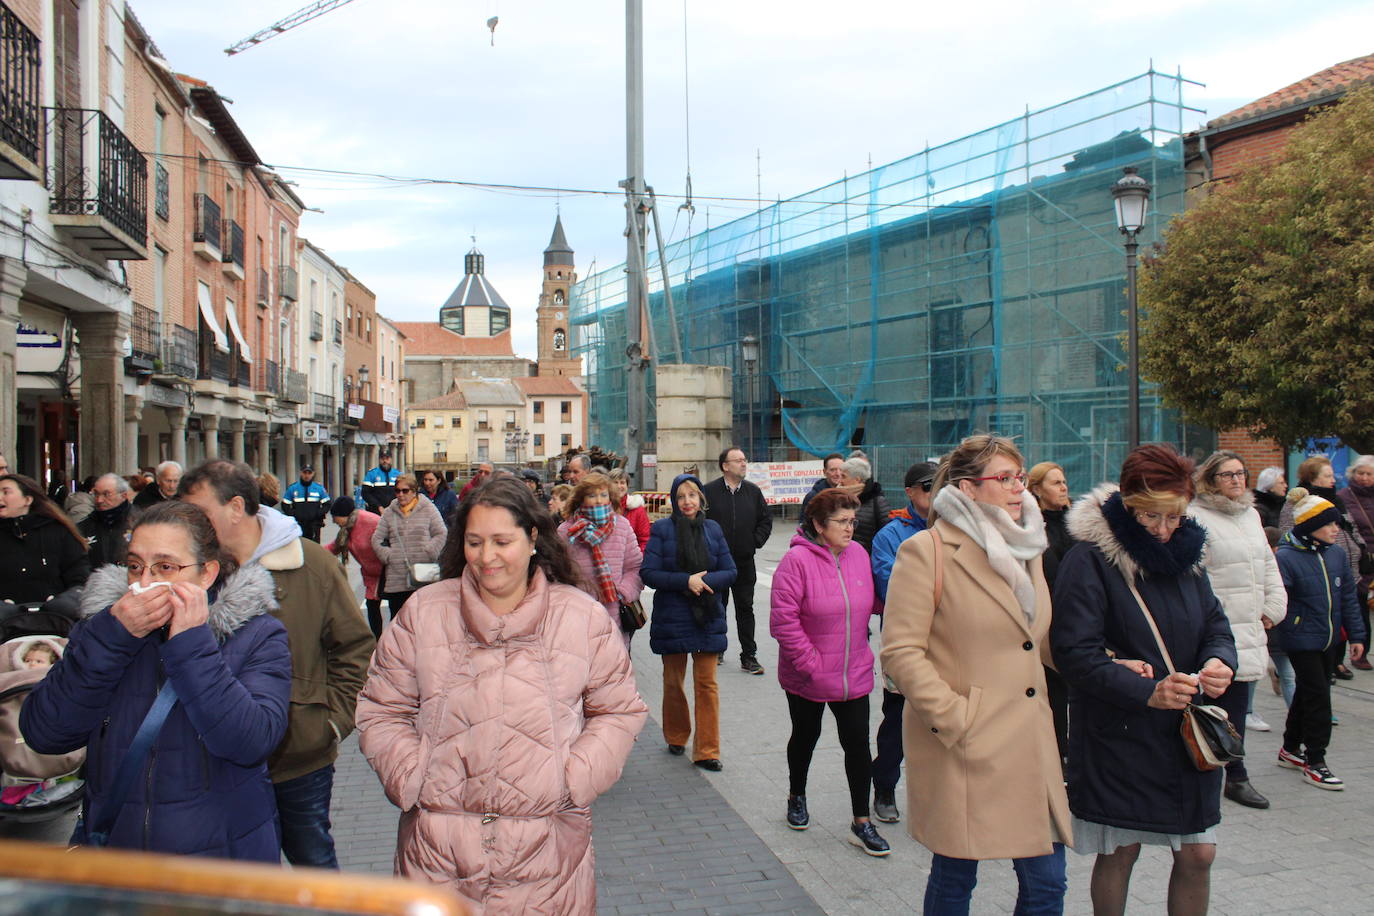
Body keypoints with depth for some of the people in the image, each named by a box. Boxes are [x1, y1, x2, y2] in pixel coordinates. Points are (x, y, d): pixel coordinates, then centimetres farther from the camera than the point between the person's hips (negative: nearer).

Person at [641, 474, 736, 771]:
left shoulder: (712, 529, 5)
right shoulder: (661, 529, -4)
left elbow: (729, 572, 3)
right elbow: (648, 573, -10)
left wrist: (704, 581, -15)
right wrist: (686, 581, -19)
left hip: (707, 616, 1)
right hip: (671, 617, -1)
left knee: (707, 683, -1)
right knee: (673, 682, 12)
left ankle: (707, 750, 7)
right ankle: (676, 737, 33)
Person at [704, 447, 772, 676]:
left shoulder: (753, 491, 6)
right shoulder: (709, 491, -6)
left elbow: (766, 519, 13)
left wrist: (757, 541, 3)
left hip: (744, 562, 2)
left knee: (745, 609, 4)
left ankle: (749, 657, 9)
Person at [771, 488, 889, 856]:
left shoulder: (858, 554, -1)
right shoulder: (797, 560, -18)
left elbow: (868, 603, 13)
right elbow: (783, 618, -20)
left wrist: (859, 651, 5)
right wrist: (810, 662, -19)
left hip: (854, 674, 4)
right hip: (807, 678, -4)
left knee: (858, 745, 3)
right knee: (806, 737, 17)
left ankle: (861, 823, 15)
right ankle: (797, 798, 41)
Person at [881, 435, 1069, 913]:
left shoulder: (1024, 548, 14)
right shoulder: (927, 551, -10)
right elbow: (900, 651, -14)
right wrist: (955, 721, -18)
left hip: (1031, 743, 6)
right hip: (964, 748, -6)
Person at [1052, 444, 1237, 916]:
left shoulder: (1185, 552, 6)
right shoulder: (1088, 561, -15)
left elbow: (1215, 624, 10)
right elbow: (1076, 654, -19)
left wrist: (1219, 661, -12)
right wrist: (1146, 692, -28)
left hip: (1186, 734, 6)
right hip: (1117, 736, -5)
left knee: (1198, 855, 10)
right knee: (1120, 853, 8)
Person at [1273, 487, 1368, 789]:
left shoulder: (1336, 555, 4)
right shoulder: (1286, 557, -17)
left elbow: (1348, 597, 10)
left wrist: (1356, 635, 10)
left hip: (1325, 639, 7)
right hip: (1300, 639, -7)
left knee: (1308, 692, 17)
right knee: (1318, 695, -6)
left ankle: (1290, 749, 33)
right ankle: (1314, 762, 5)